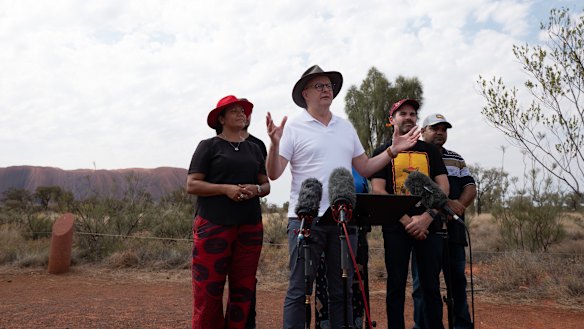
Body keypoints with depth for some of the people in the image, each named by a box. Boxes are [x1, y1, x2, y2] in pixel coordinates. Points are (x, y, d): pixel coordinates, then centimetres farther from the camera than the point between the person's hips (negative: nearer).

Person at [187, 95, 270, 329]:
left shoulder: (253, 149, 18)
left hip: (250, 228, 5)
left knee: (243, 290, 7)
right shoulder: (209, 146, 4)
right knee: (208, 291, -4)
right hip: (213, 226, -4)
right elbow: (192, 185, -3)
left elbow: (266, 185, 18)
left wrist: (256, 189, -5)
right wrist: (226, 188, -15)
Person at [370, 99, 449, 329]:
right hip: (395, 227, -2)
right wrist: (407, 220, -13)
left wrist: (427, 217, -10)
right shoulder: (383, 152, 7)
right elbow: (378, 191, -4)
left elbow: (443, 187, 6)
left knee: (431, 285, 6)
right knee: (396, 286, 3)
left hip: (428, 226, 2)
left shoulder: (430, 150, 14)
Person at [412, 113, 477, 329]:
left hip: (453, 230, 5)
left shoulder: (457, 159, 20)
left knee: (457, 279, 10)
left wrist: (459, 206, -8)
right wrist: (446, 203, -19)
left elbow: (470, 188, 12)